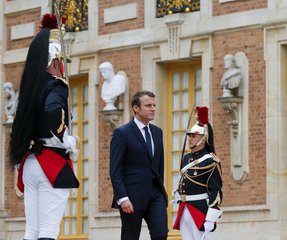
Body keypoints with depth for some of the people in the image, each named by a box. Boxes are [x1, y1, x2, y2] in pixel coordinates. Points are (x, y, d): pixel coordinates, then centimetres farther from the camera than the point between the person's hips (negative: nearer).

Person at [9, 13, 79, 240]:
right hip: (53, 165, -8)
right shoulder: (56, 86, -10)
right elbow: (53, 111, -31)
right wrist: (69, 143, -17)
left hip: (30, 162, 8)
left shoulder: (31, 86, 13)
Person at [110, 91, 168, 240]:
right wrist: (122, 198, -19)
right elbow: (115, 170, -12)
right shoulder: (122, 133, -7)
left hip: (155, 194, 5)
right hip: (132, 197, -5)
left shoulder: (157, 132, 14)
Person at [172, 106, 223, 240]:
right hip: (184, 211, 8)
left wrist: (210, 219, -21)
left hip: (200, 211, -8)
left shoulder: (211, 161, -10)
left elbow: (216, 193, -15)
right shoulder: (186, 159, 13)